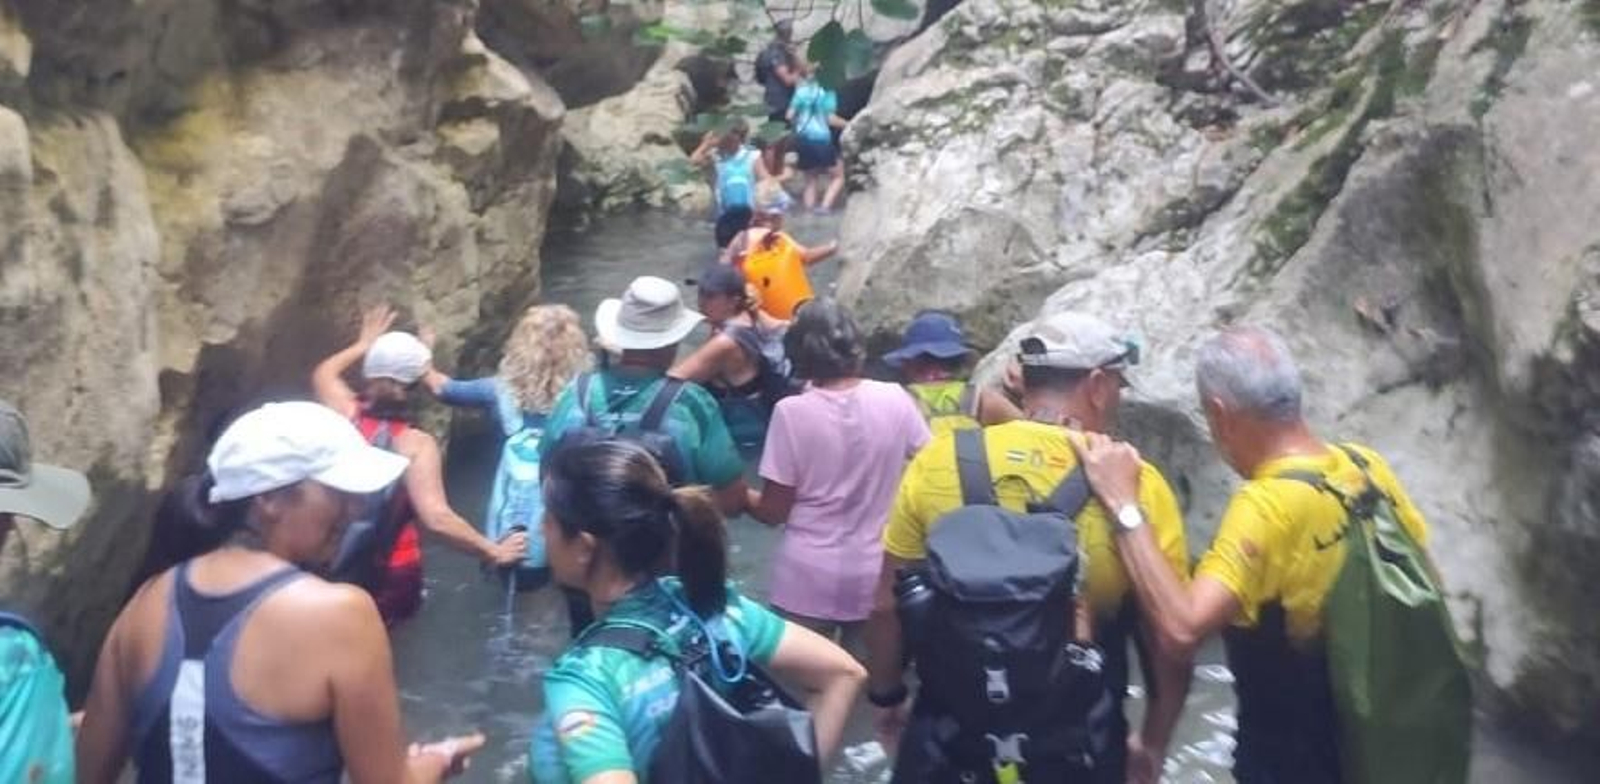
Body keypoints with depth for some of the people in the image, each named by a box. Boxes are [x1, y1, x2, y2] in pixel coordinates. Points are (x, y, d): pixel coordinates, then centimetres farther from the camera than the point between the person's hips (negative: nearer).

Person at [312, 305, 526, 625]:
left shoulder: (347, 416, -12)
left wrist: (364, 343, 27)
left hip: (338, 562, 3)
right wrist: (494, 552, -25)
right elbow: (437, 519, -34)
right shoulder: (415, 444, -24)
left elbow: (323, 373, 13)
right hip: (392, 572, -3)